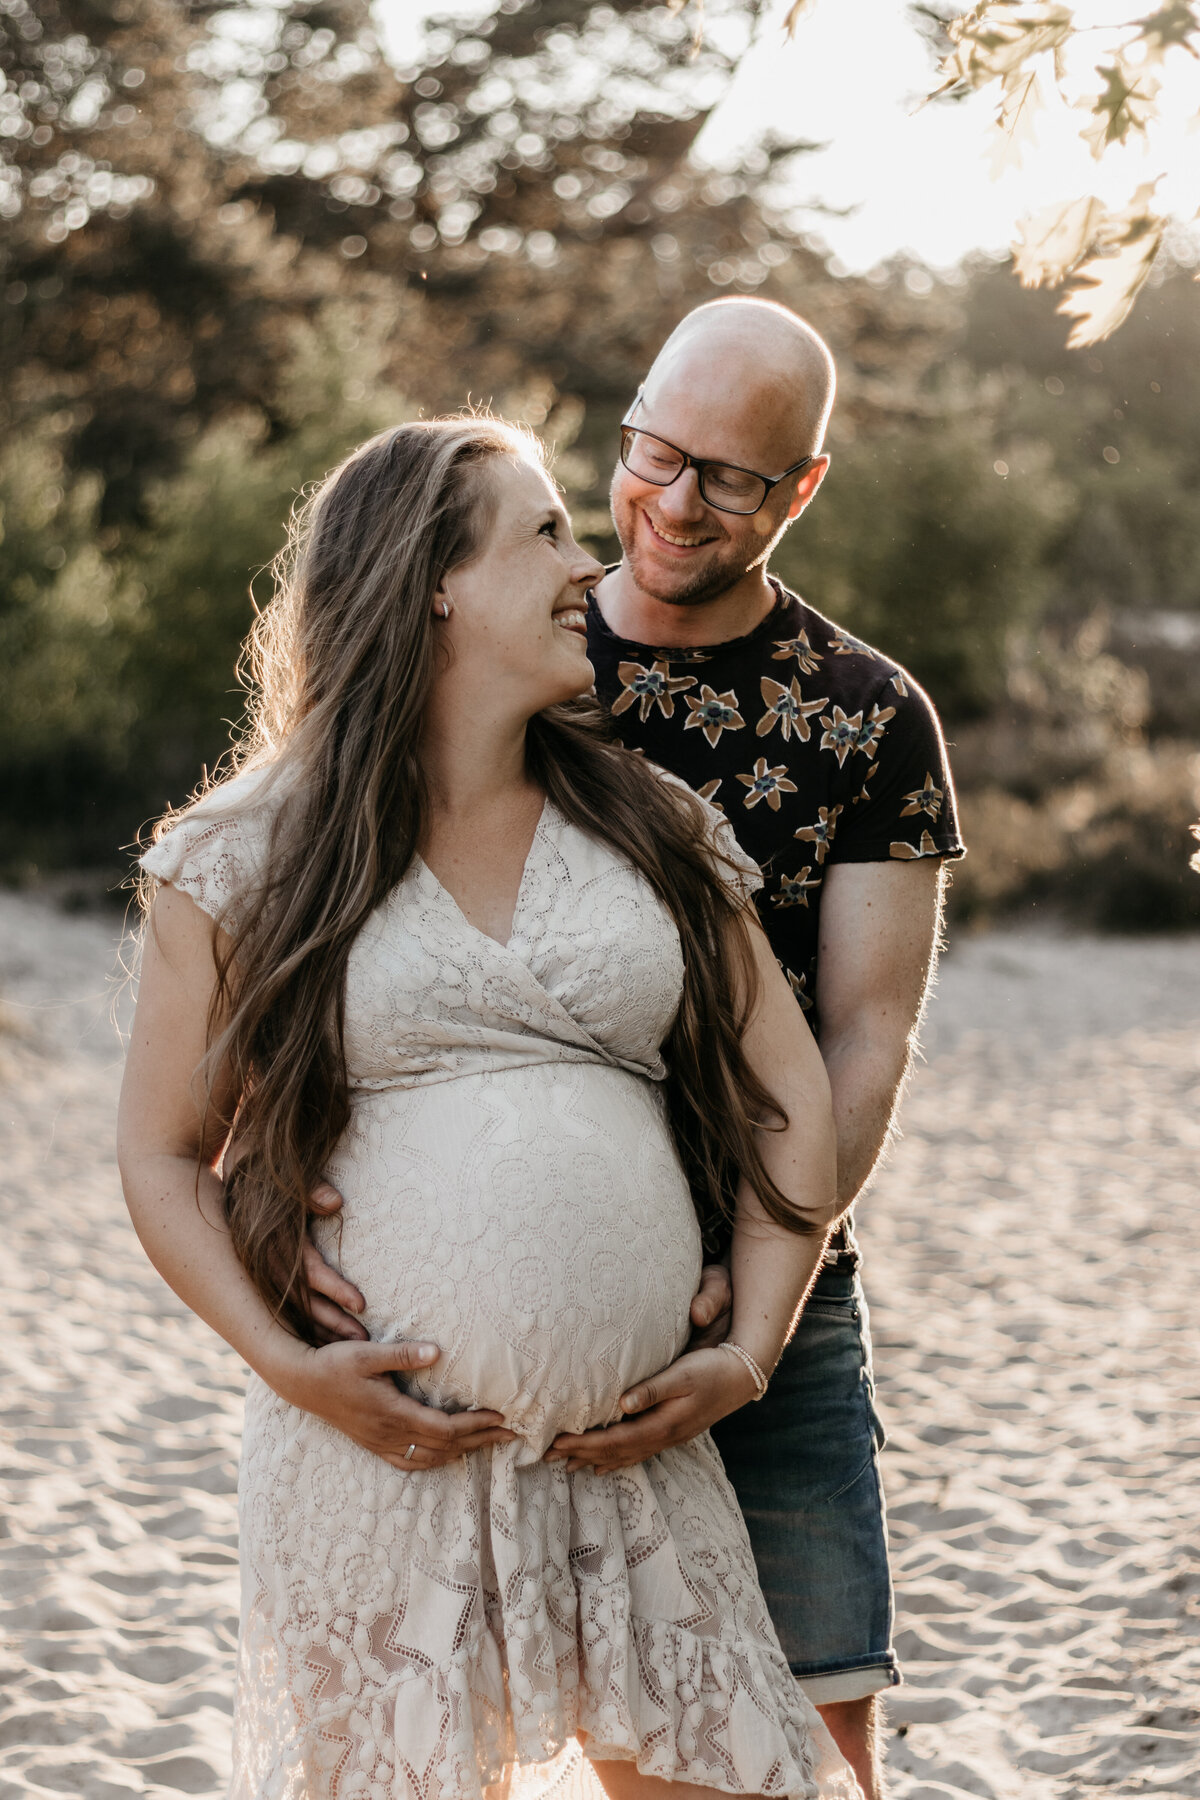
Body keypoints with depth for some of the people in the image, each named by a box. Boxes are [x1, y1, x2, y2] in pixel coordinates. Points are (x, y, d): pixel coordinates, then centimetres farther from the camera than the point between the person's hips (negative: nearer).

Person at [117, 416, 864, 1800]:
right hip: (377, 1452, -2)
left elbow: (788, 1095, 11)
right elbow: (162, 1154, 5)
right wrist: (288, 1367, -7)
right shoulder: (251, 860, 3)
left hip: (637, 1460, 3)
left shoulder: (655, 831, 11)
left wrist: (751, 1349, 0)